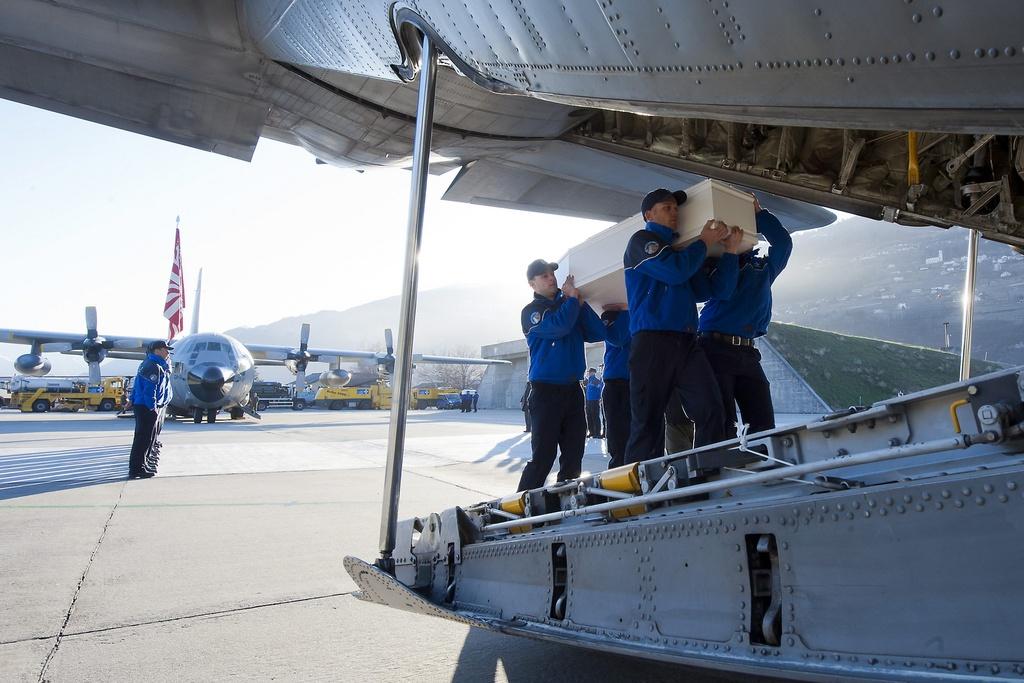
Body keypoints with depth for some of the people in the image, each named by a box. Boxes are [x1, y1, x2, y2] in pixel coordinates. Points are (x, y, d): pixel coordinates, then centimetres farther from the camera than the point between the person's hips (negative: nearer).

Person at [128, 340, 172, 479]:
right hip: (146, 408, -11)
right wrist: (153, 408, -21)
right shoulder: (154, 367, -17)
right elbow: (149, 389, -22)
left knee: (150, 437, 18)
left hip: (142, 406, 11)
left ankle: (140, 465, 26)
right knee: (143, 438, -8)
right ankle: (136, 470, -5)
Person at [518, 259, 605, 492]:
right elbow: (557, 327, -21)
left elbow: (598, 334, 5)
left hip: (573, 389, 6)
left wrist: (580, 303, -4)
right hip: (546, 390, -6)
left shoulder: (569, 305, 16)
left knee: (573, 454, 6)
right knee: (543, 455, -8)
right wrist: (572, 298, -7)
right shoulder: (531, 311, -1)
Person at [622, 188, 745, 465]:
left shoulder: (683, 252, 27)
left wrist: (730, 250, 13)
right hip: (653, 342, -6)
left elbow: (716, 289, 21)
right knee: (648, 422, -6)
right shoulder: (642, 240, 7)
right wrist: (705, 242, 2)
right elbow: (674, 271, -11)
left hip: (687, 343, 6)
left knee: (711, 411, -11)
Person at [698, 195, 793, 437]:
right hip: (716, 348, -5)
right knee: (723, 424, -11)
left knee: (763, 422, -2)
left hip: (748, 353, 5)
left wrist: (758, 212, 9)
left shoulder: (764, 266, 23)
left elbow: (783, 242, 9)